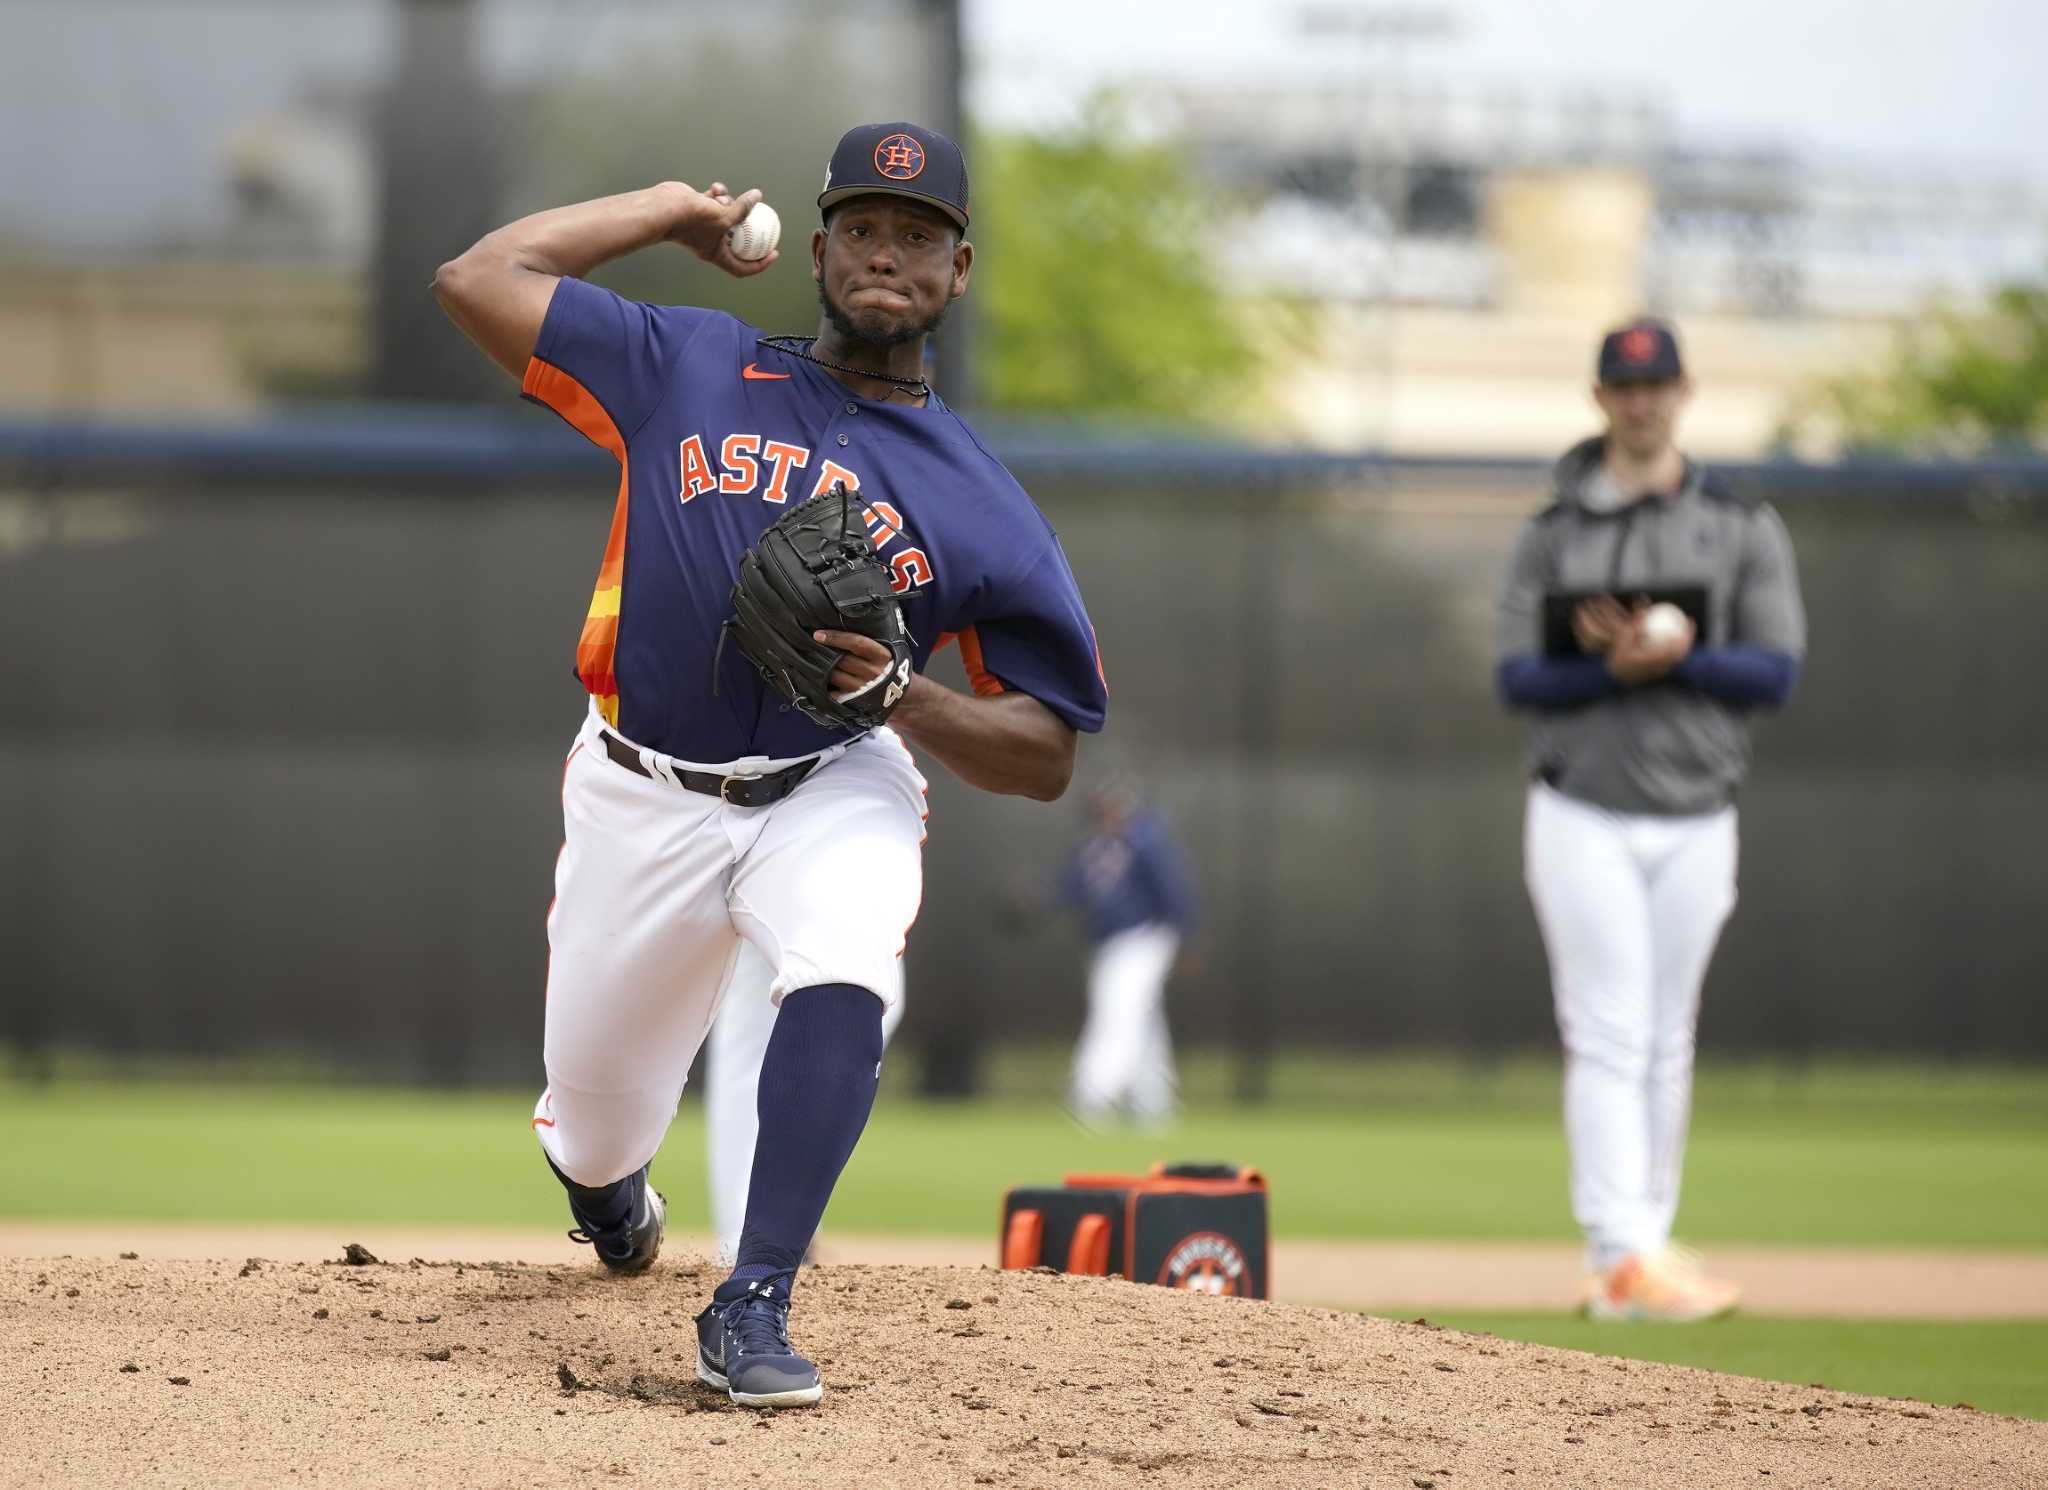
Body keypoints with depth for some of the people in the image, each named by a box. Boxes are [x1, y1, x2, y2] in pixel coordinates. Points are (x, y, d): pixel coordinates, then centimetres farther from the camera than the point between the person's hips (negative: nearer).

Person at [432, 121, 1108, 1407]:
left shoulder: (987, 513, -1)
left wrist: (897, 690, -18)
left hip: (835, 790, -1)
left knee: (842, 975, -35)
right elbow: (478, 280, -2)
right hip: (643, 802, 1)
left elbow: (1046, 757, 0)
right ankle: (606, 1173, 49)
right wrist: (676, 210, 5)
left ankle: (753, 1311, -29)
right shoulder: (689, 369, 2)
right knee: (594, 1132, 9)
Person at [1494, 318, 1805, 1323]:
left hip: (1695, 822, 2)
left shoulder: (1743, 529, 7)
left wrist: (1676, 659, -17)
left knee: (1667, 1049, 6)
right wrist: (1613, 669, -18)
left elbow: (1776, 673, -2)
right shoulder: (1553, 534, 6)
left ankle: (1634, 1256, 13)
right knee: (1608, 1041, -10)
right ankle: (1627, 1255, -17)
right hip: (1584, 817, -2)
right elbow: (1517, 678, -1)